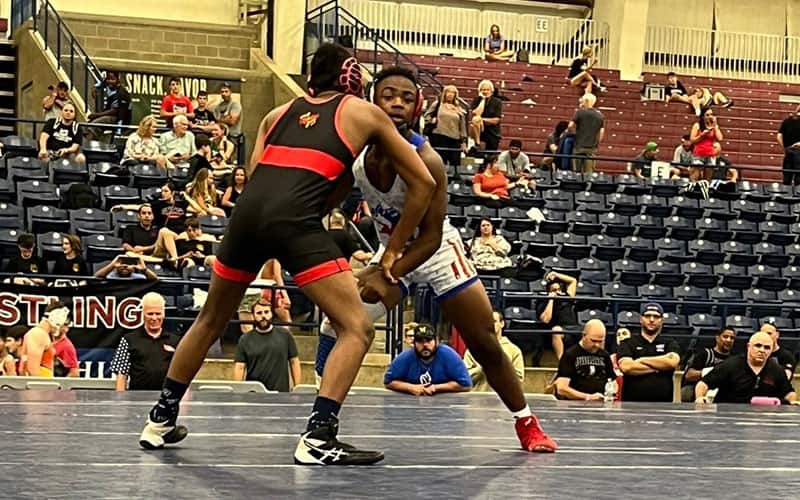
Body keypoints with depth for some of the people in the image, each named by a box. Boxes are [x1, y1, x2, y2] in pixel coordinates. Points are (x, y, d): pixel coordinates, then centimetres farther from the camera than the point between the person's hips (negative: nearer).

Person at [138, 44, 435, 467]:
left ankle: (161, 420, 34)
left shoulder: (279, 113, 28)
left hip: (248, 210, 5)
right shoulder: (364, 113, 20)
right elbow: (423, 183, 21)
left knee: (211, 320, 25)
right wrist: (393, 251, 26)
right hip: (294, 220, -5)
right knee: (356, 328, 3)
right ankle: (317, 437, -10)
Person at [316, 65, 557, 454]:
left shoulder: (425, 161, -30)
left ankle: (526, 423, 16)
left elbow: (430, 236, -30)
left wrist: (388, 277, -40)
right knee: (337, 326, -11)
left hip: (435, 250, -4)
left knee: (485, 343, -2)